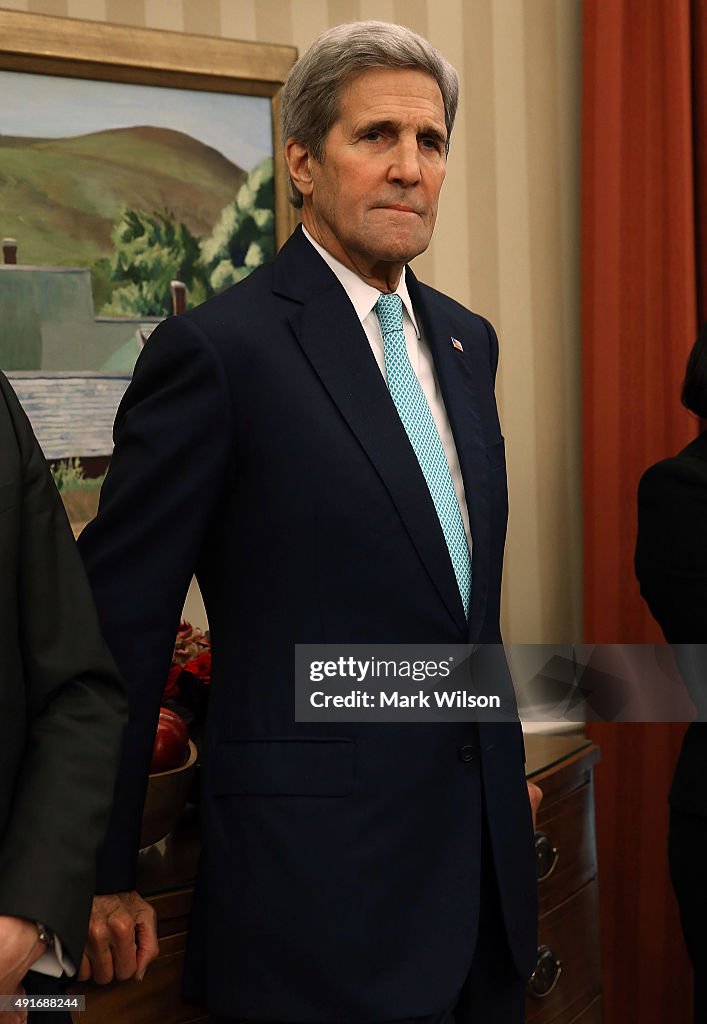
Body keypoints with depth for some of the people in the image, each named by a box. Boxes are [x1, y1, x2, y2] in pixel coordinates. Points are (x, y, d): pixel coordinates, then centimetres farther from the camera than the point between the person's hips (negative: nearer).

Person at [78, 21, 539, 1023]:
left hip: (486, 863, 7)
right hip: (321, 882, -7)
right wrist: (106, 879, -7)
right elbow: (117, 626, -11)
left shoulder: (466, 341, 10)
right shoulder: (218, 349, -13)